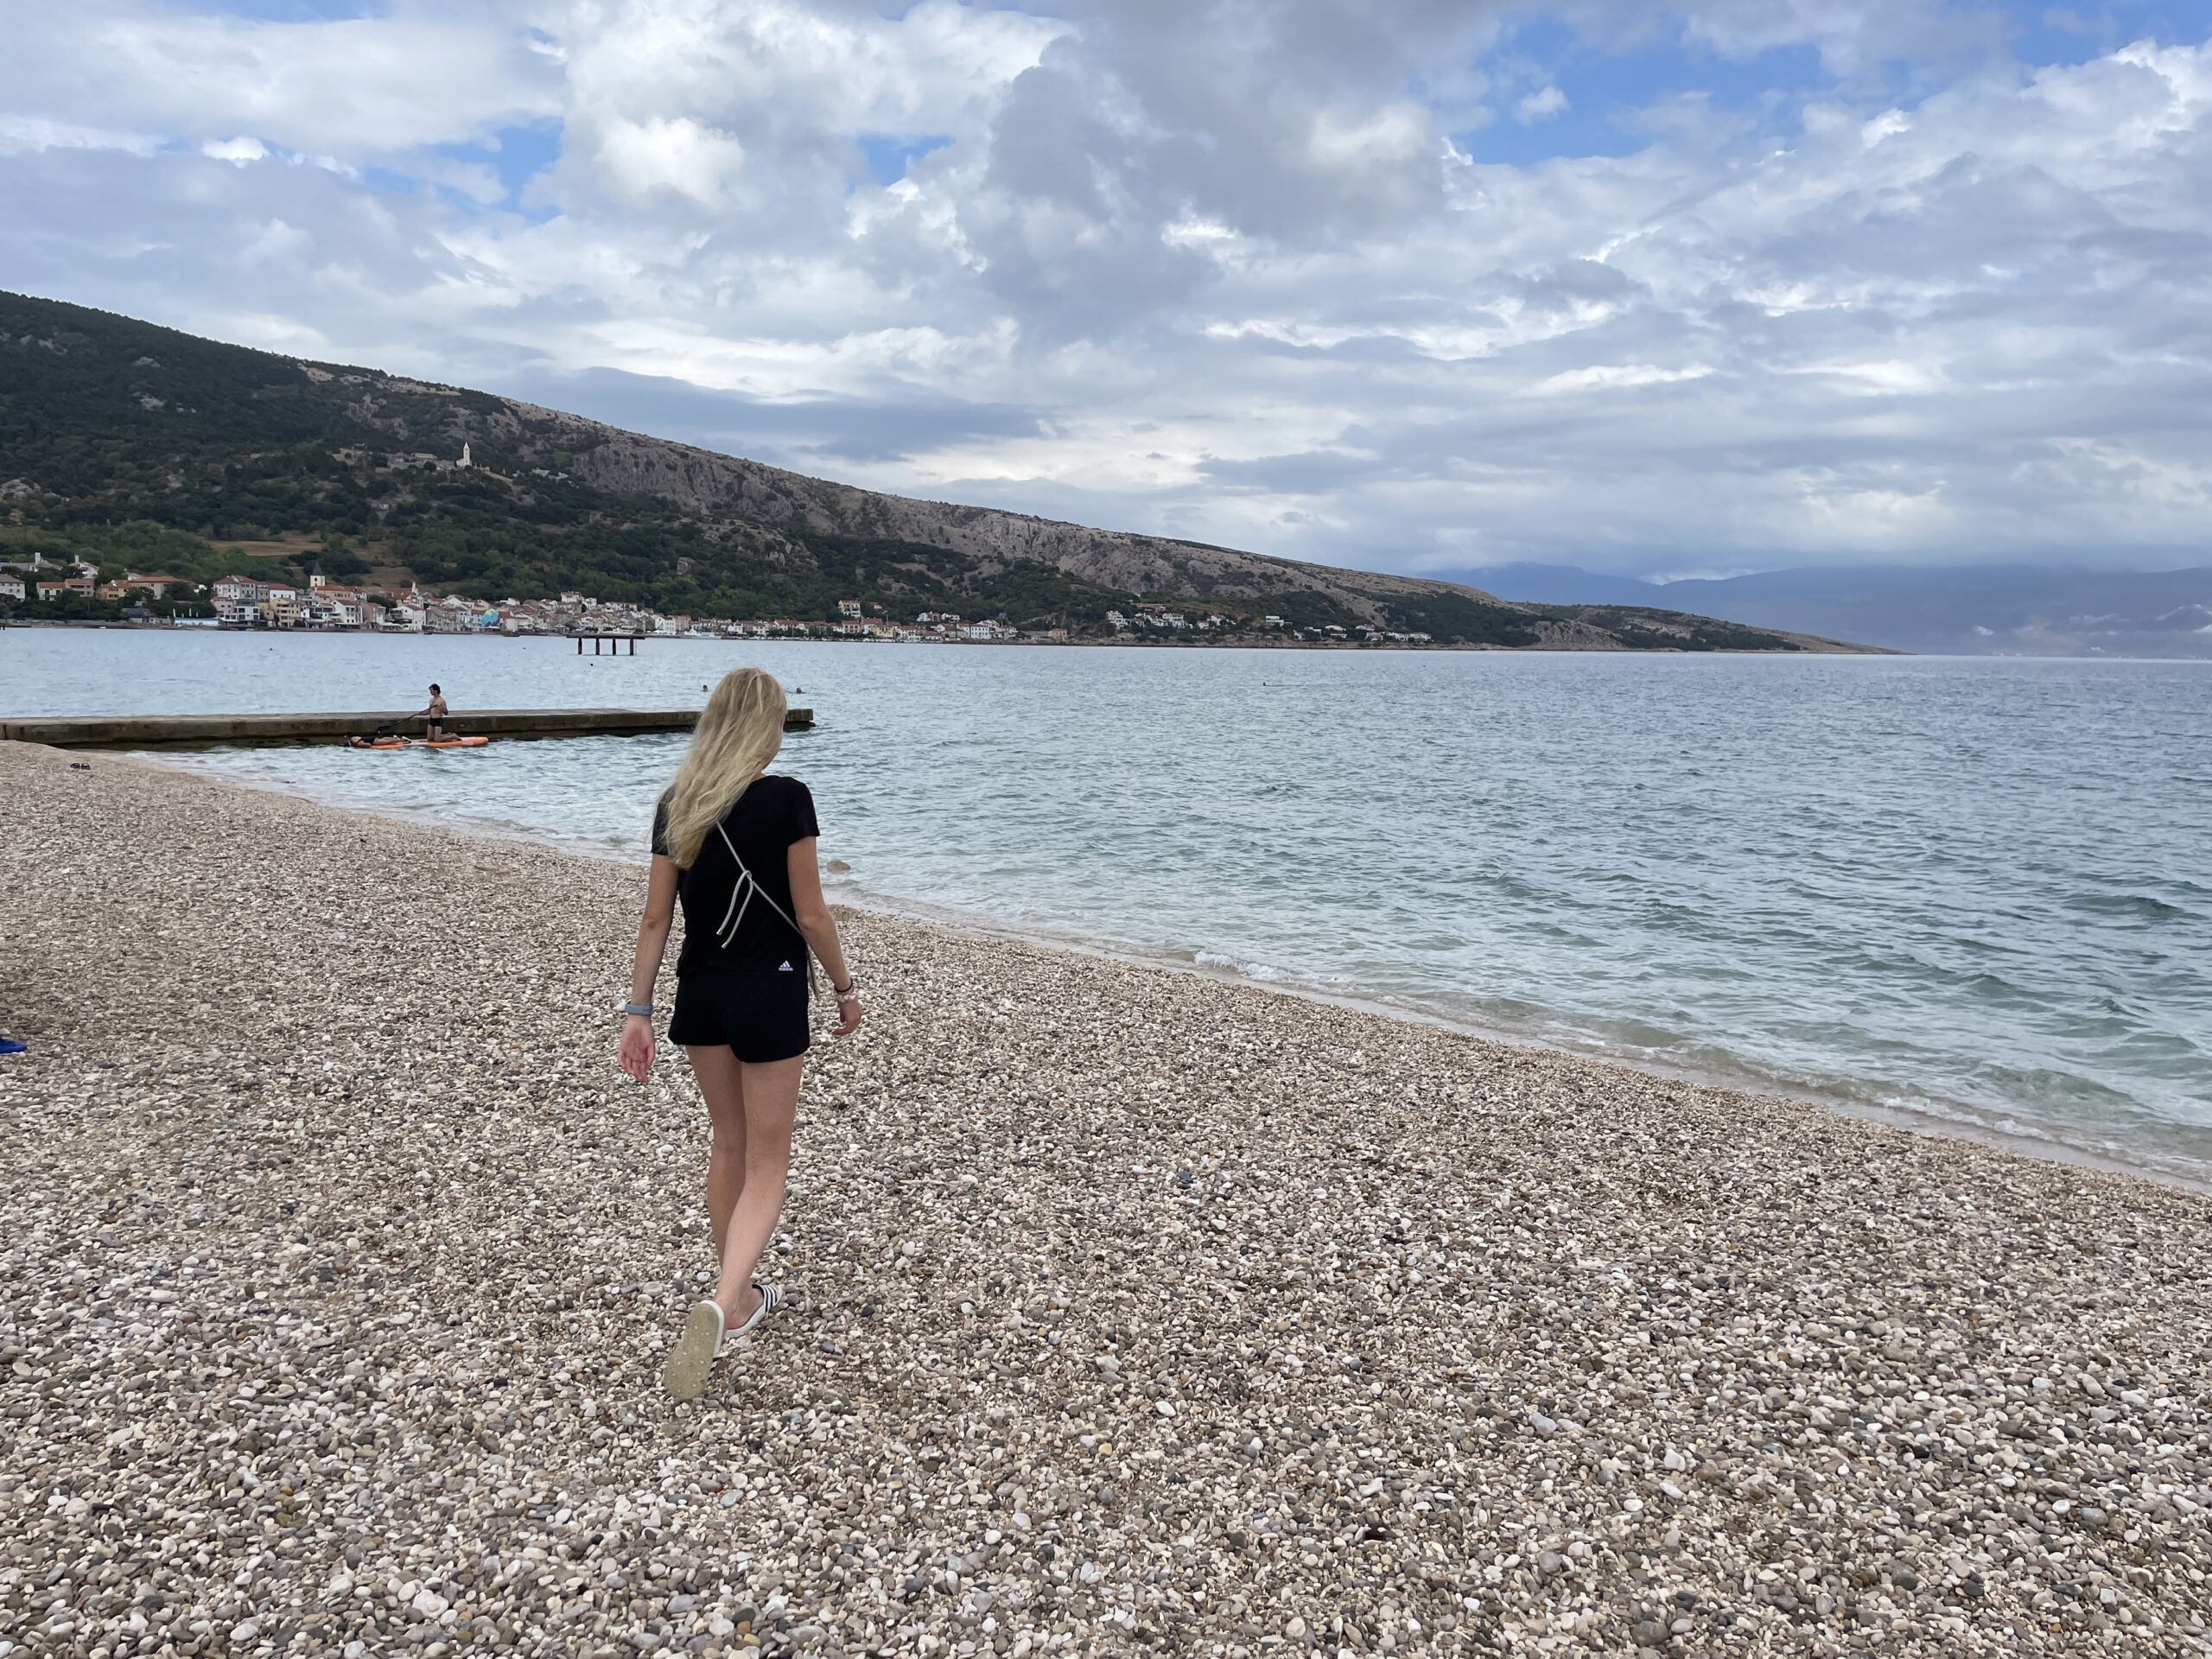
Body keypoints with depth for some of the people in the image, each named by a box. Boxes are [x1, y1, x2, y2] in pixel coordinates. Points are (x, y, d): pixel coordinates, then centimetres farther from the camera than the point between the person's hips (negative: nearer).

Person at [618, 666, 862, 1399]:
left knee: (729, 1144, 21)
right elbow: (810, 915, -12)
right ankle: (721, 1303, -14)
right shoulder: (786, 800, -15)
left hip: (701, 994, 5)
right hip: (768, 995, -5)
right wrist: (845, 988, 1)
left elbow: (656, 917, 2)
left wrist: (637, 1012, 7)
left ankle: (739, 1298, 33)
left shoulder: (676, 805, 0)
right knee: (766, 1163, 5)